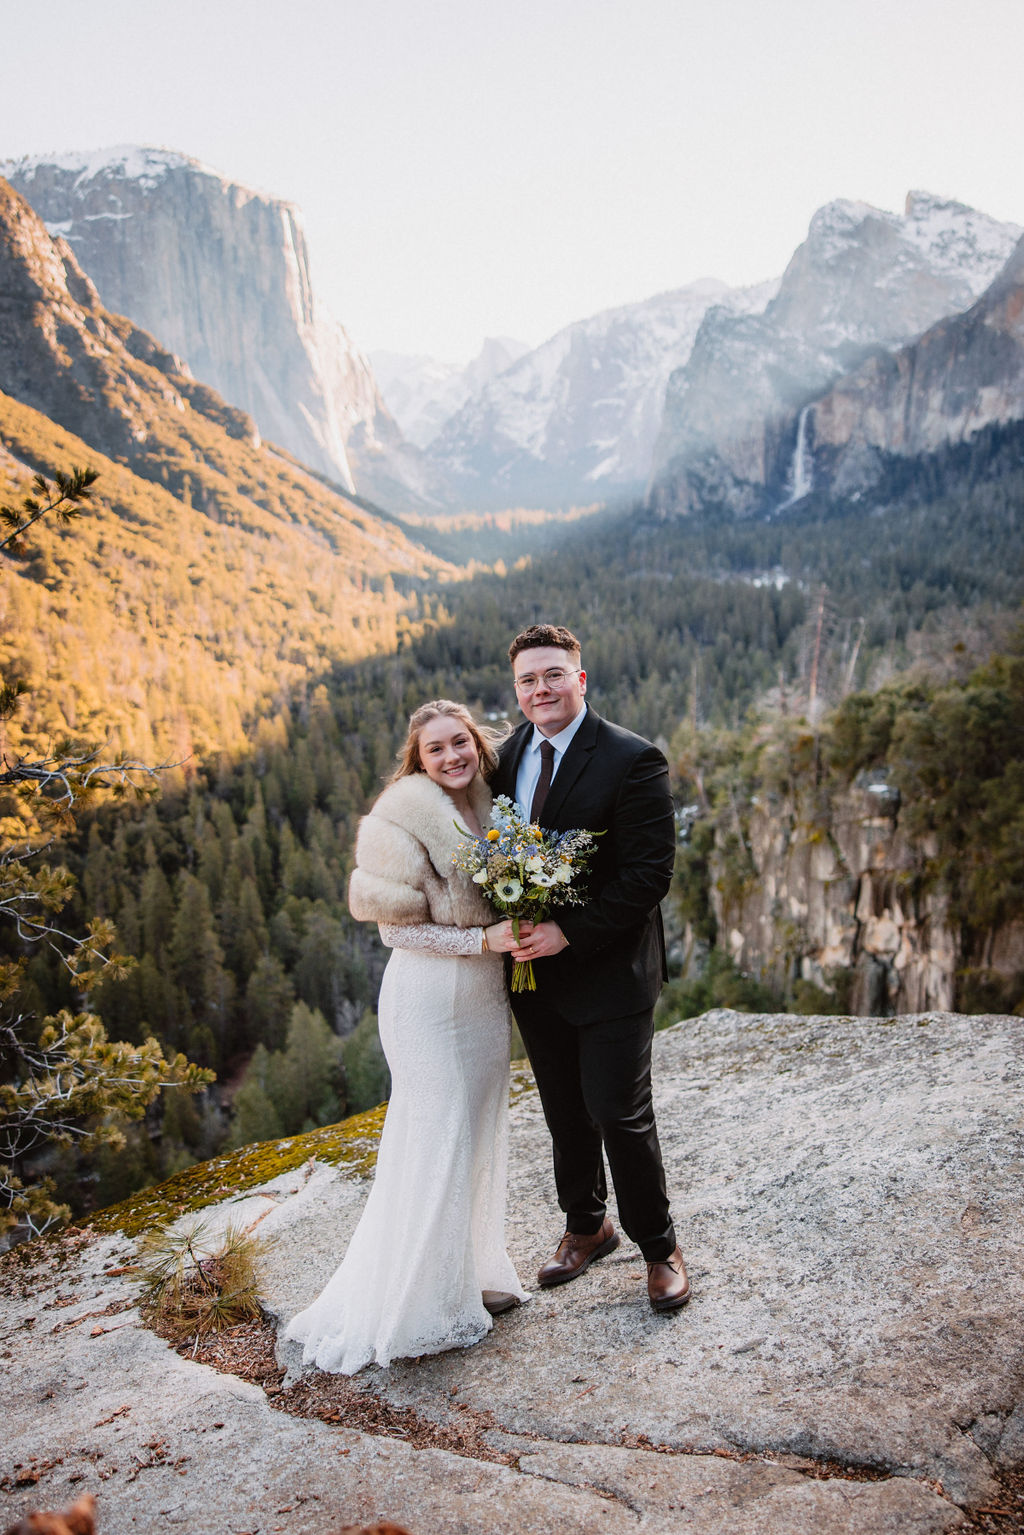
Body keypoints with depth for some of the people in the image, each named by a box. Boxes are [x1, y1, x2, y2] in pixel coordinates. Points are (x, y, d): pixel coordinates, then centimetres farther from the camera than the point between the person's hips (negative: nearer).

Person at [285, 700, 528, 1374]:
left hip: (485, 995, 7)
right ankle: (425, 1301, 18)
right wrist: (485, 939, -21)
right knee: (438, 1143, 1)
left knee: (482, 1135, 16)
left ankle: (477, 1273, 34)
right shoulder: (406, 815, -16)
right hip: (429, 996, -7)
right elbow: (398, 927, -16)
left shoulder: (487, 805, 6)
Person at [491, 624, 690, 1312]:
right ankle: (586, 1227, 42)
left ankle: (659, 1247, 27)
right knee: (565, 1114, 19)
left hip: (609, 970, -6)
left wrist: (570, 932, -22)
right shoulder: (509, 753, 4)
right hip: (535, 970, 6)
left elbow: (650, 872, -19)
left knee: (621, 1116, 2)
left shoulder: (633, 760, -15)